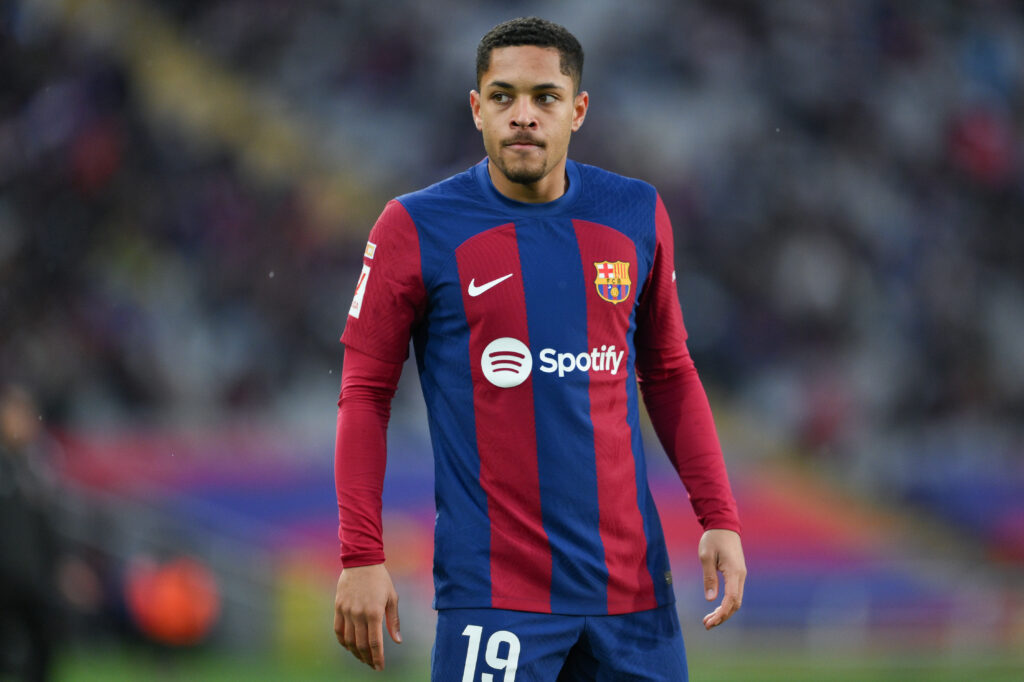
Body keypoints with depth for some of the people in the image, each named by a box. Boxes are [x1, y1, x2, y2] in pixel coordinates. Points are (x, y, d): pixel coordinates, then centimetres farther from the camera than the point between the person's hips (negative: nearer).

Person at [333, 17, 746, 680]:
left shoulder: (636, 215, 7)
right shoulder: (418, 228, -3)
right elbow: (366, 393, 0)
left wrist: (720, 519, 7)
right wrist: (362, 556, -8)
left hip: (633, 582, 4)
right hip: (492, 592, -3)